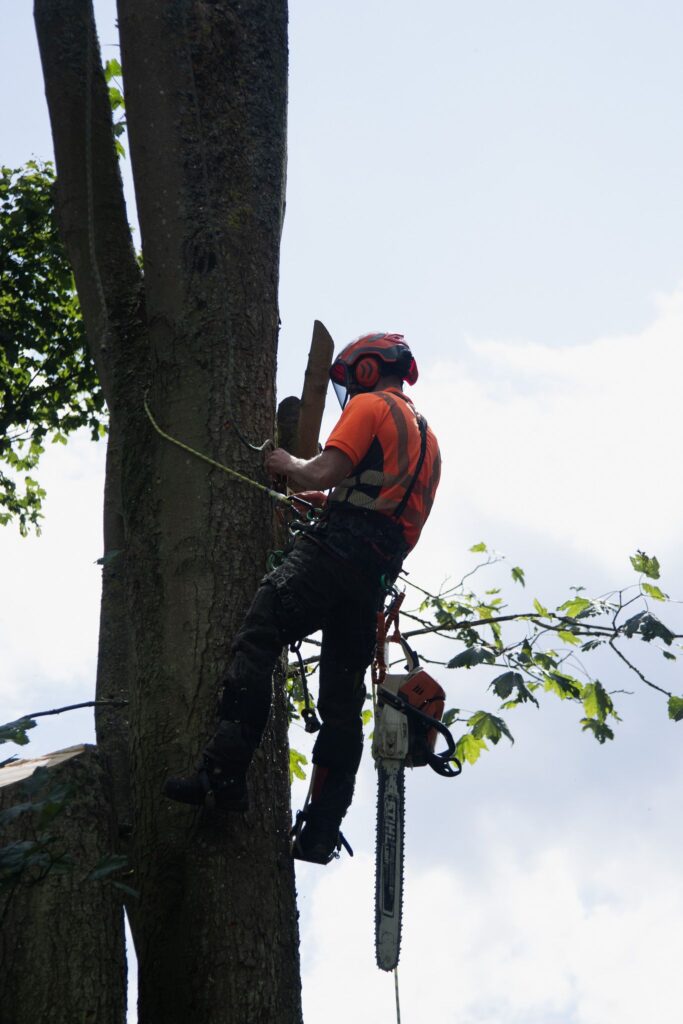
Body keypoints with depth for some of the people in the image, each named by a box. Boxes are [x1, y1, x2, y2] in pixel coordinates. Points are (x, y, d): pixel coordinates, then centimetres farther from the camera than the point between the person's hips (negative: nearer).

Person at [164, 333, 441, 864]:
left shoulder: (369, 406, 3)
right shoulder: (428, 438, 29)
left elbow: (325, 473, -10)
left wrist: (289, 465, 9)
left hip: (333, 553, -8)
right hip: (377, 576, 8)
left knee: (256, 644, -15)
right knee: (343, 703, 7)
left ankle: (224, 773, -28)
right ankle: (322, 830, 7)